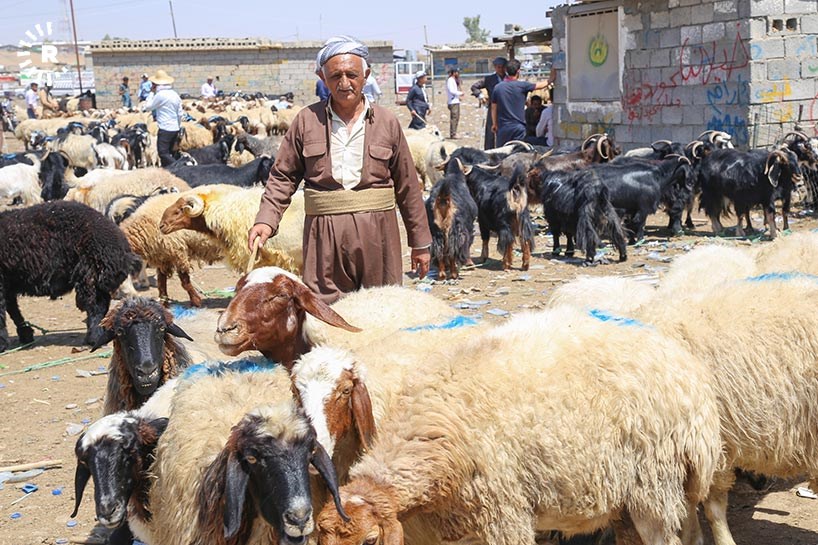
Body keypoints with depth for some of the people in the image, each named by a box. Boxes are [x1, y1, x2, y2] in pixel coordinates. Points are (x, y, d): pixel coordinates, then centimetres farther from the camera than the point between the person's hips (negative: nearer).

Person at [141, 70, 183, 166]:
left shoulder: (160, 94, -13)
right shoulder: (175, 94, 10)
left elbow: (147, 107, -2)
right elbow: (180, 114, 13)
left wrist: (152, 92, 5)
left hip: (165, 129, -8)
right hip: (175, 128, 8)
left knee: (163, 153, -7)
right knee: (168, 153, 15)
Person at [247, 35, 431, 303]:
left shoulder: (387, 122, 6)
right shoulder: (307, 120, 5)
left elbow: (407, 185, 10)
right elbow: (283, 176, 9)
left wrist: (420, 242, 11)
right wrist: (266, 220, -7)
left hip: (378, 232, 1)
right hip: (324, 235, 0)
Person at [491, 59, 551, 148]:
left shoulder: (498, 87, -1)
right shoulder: (522, 86, -8)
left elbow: (493, 108, 6)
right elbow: (540, 85, 5)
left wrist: (494, 124, 17)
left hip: (502, 127, 2)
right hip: (518, 127, -2)